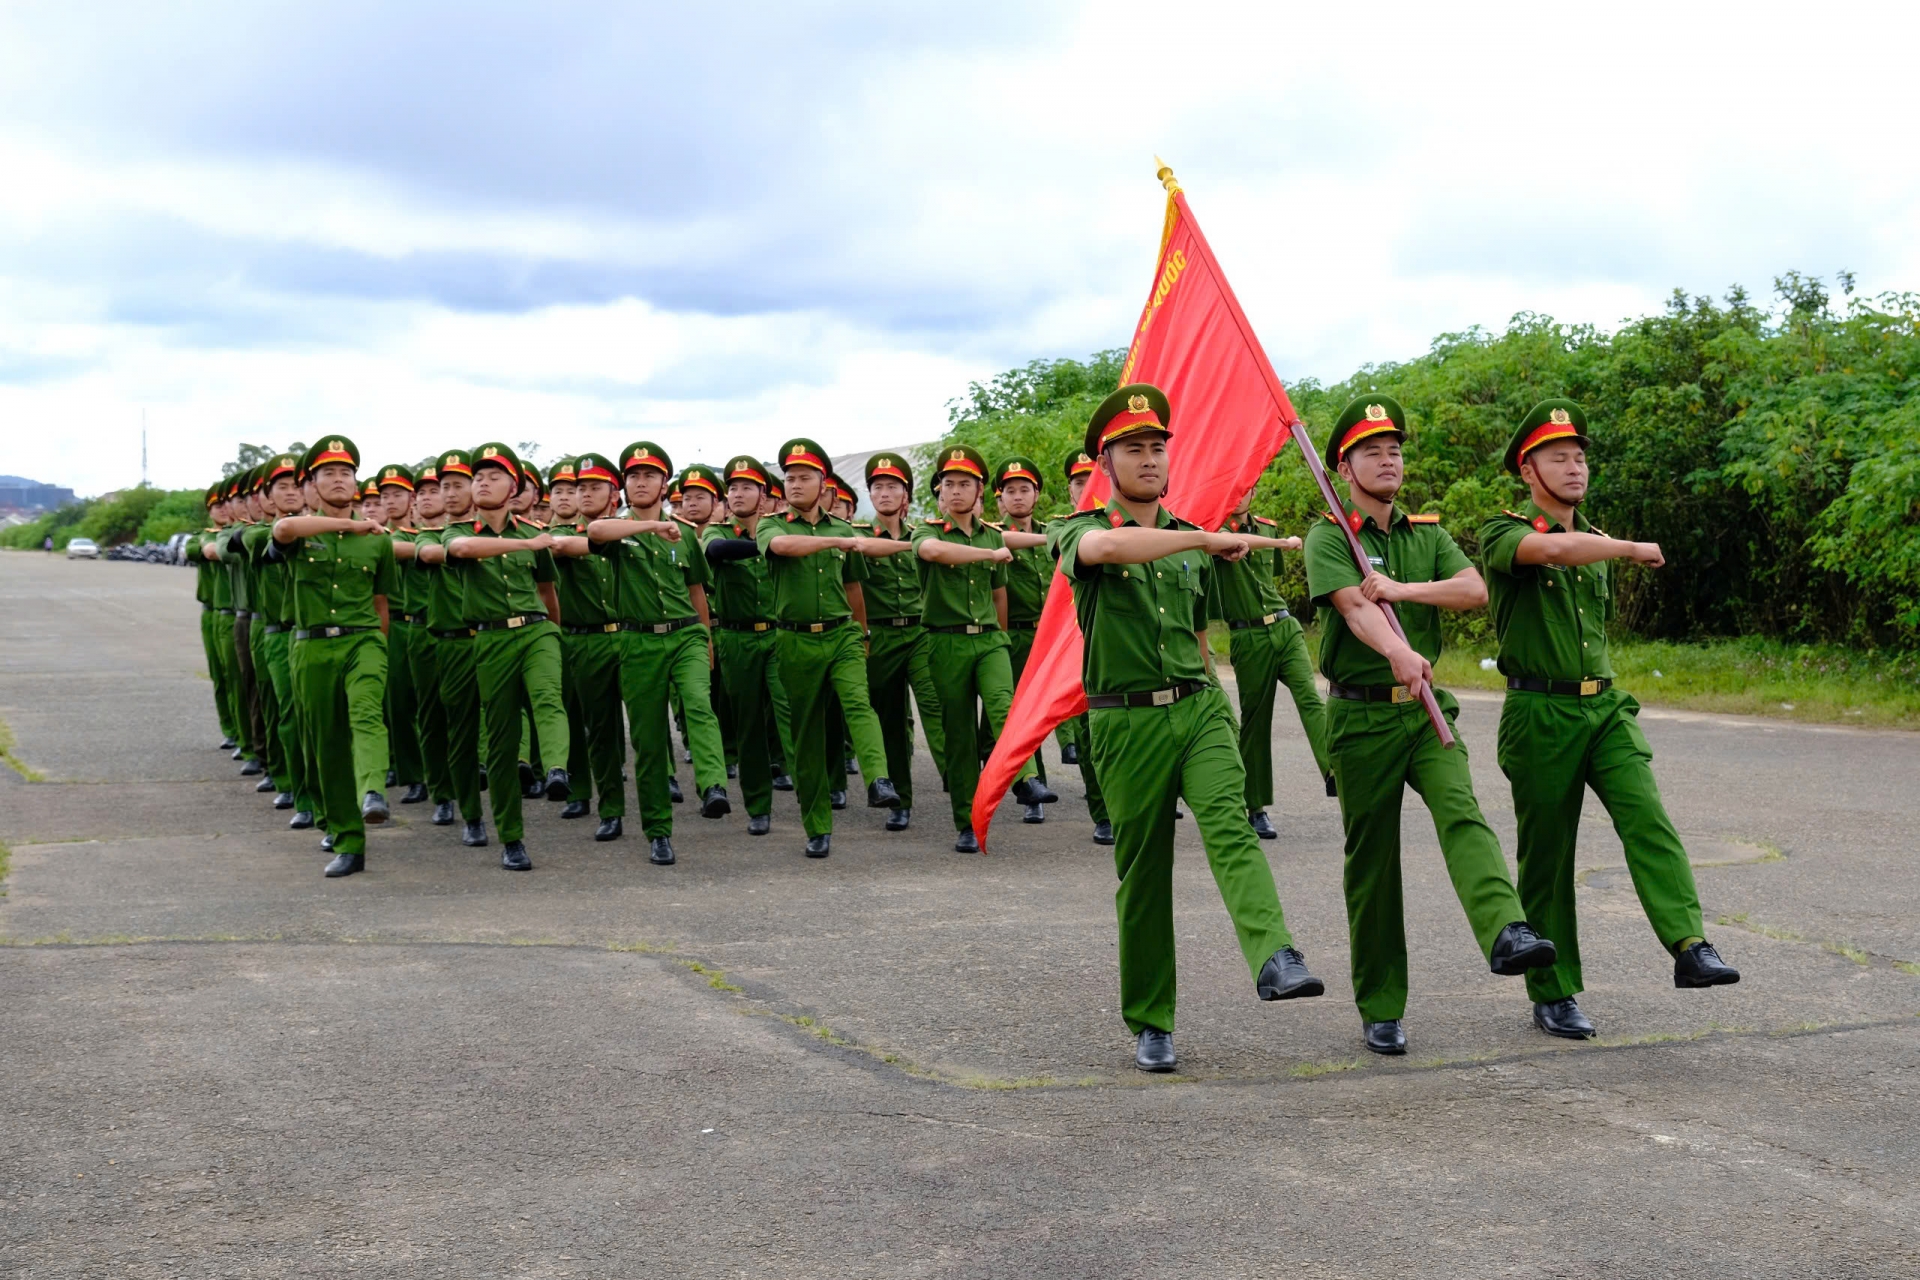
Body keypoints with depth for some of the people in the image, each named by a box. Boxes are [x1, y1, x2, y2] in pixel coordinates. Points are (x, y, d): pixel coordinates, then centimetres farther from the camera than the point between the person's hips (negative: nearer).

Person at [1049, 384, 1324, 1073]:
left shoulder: (1190, 541, 17)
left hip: (1200, 707, 3)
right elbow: (1103, 547, -27)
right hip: (1127, 720, -3)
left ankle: (1276, 961, -43)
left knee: (1229, 825, -23)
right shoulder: (1079, 532, 0)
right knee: (1142, 875, 3)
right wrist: (1209, 538, -26)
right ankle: (1150, 1024, 15)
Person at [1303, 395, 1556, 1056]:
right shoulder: (1328, 537, -3)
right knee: (1371, 859, 3)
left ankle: (1506, 933, -44)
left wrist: (1402, 588, -15)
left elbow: (1475, 589, -4)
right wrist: (1398, 652, -41)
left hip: (1426, 706, 3)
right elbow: (1354, 607, -22)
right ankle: (1380, 1010, 12)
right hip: (1360, 715, -3)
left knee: (1461, 811, -23)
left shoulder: (1428, 534, 13)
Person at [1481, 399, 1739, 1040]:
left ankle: (1691, 947, -30)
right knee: (1546, 858, 2)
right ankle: (1554, 994, 12)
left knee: (1646, 816, -18)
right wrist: (1635, 549, -16)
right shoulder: (1504, 532, -5)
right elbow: (1552, 548, -28)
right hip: (1539, 714, -5)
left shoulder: (1596, 543, 18)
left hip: (1605, 706, 5)